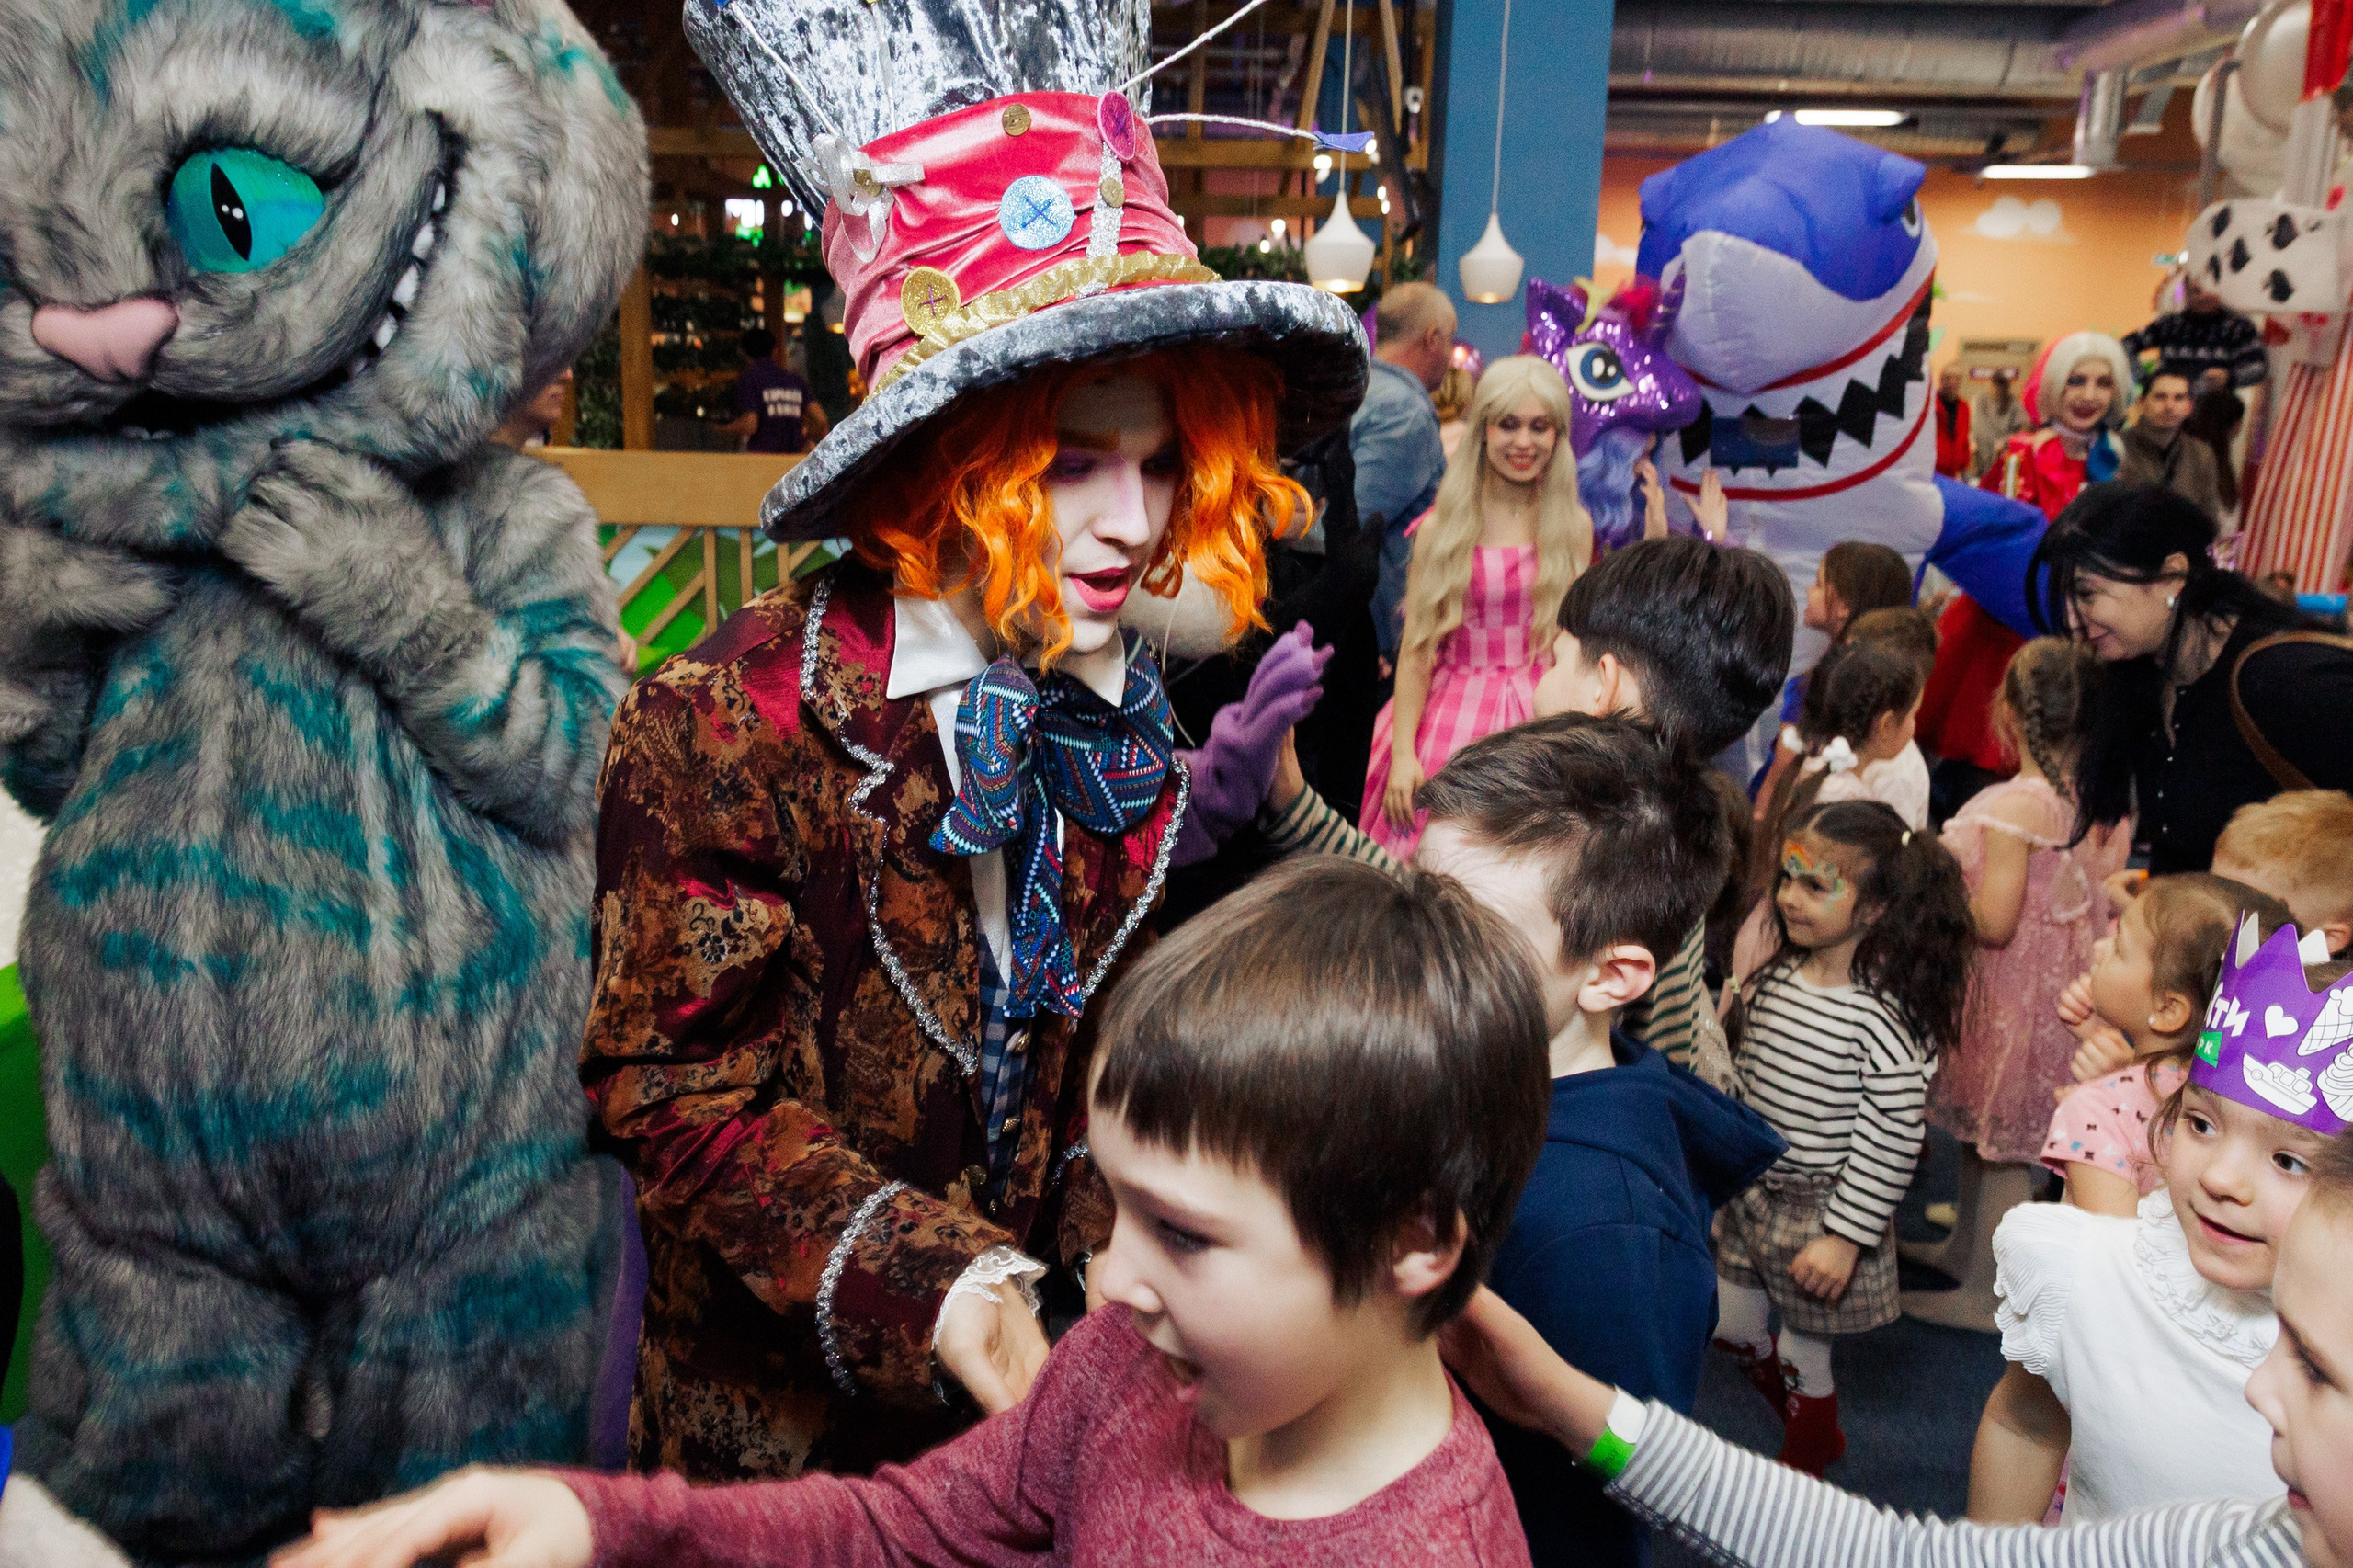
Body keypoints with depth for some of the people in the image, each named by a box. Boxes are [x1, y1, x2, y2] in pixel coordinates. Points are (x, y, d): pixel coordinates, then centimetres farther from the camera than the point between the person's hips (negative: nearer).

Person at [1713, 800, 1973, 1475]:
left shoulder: (1886, 1016, -23)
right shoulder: (1775, 979, -2)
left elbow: (1891, 1141, -21)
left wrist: (1845, 1236, -19)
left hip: (1825, 1212, -7)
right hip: (1751, 1192, 7)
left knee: (1802, 1356, 10)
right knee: (1732, 1326, 16)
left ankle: (1804, 1459, 39)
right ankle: (1813, 1427, 45)